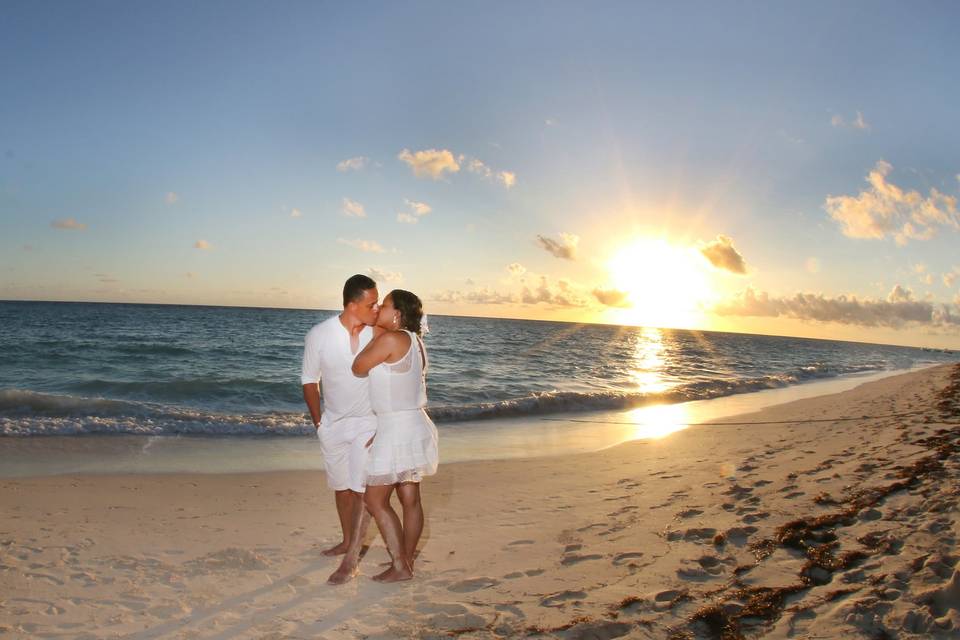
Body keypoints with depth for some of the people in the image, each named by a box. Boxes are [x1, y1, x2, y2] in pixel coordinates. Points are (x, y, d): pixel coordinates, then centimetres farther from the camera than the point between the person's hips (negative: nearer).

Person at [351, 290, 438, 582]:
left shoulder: (390, 339, -18)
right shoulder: (414, 342, 10)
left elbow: (358, 368, -7)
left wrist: (375, 333, -1)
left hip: (396, 430, -9)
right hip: (413, 425, 9)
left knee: (375, 499, 2)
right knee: (410, 499, 14)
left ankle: (400, 567, 6)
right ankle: (406, 560, 24)